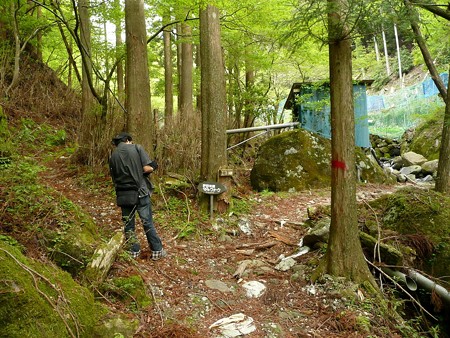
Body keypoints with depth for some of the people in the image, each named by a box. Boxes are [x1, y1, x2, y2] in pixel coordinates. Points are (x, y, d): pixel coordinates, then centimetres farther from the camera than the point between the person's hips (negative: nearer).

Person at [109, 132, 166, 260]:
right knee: (148, 223, 5)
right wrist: (153, 166, 8)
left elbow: (114, 179, 10)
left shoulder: (113, 156, 9)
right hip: (140, 192, -3)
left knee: (128, 224, 14)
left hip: (123, 195, 3)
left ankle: (134, 251, 21)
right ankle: (157, 251, 13)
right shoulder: (137, 148, -3)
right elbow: (148, 168, -13)